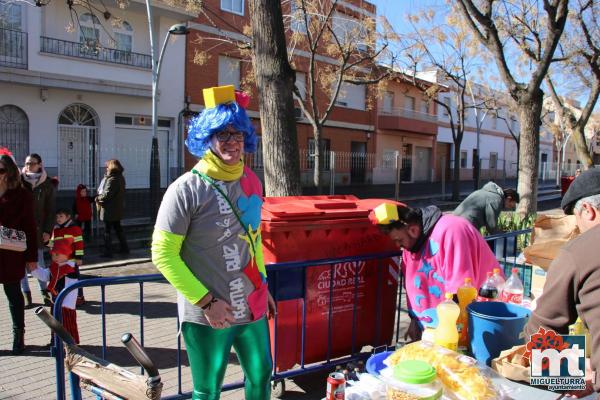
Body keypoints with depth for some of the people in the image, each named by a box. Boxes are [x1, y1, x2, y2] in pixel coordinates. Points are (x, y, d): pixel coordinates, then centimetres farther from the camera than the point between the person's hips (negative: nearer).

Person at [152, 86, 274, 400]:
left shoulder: (251, 182, 3)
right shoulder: (186, 189, -16)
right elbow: (163, 254, -14)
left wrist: (263, 286, 14)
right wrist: (206, 301, -16)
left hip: (252, 308, 5)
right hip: (207, 315, -5)